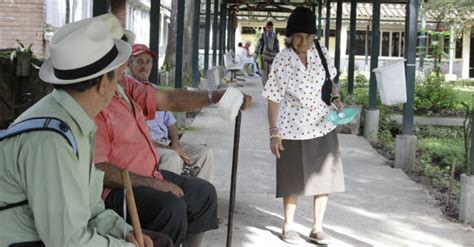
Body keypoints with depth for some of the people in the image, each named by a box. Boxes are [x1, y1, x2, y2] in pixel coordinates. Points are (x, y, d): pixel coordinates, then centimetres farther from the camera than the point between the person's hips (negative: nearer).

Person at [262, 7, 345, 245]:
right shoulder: (282, 60, -14)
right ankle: (288, 226, 27)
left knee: (324, 177, 7)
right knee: (294, 180, 8)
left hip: (322, 126, 4)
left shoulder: (321, 53, -3)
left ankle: (317, 227, 21)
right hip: (293, 128, -4)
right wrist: (274, 132, -13)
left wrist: (336, 98, -5)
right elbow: (273, 99, -10)